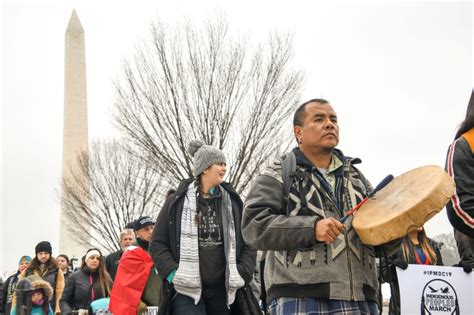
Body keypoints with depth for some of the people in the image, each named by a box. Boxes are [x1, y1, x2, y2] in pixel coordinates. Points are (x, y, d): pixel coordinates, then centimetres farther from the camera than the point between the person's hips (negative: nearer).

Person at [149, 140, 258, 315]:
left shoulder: (233, 202, 10)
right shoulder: (177, 202, 3)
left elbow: (249, 242, 11)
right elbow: (157, 243, 4)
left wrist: (242, 273, -3)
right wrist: (172, 273, -9)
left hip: (223, 290, 3)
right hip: (186, 290, -3)